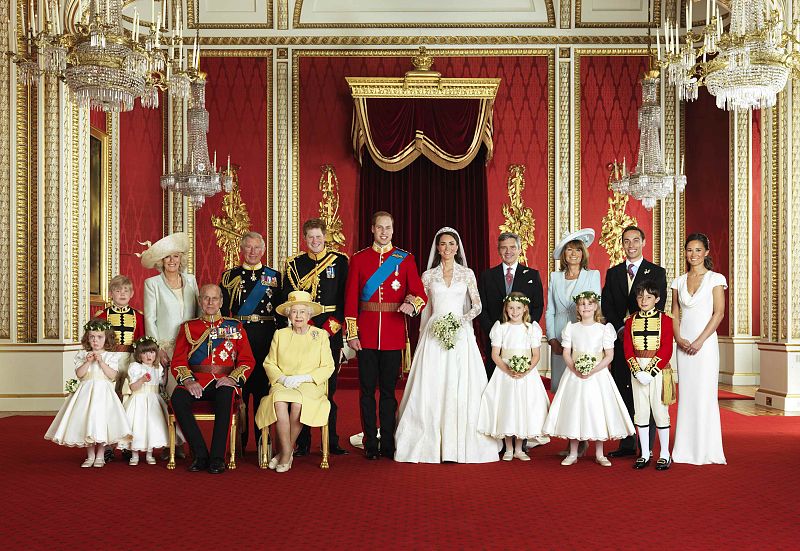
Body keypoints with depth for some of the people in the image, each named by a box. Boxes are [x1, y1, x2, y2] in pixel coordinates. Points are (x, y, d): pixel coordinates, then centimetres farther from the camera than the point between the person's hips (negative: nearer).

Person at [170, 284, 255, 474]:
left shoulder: (235, 327, 16)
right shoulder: (188, 327, 17)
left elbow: (247, 360, 8)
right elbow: (178, 361, 8)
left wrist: (233, 378, -11)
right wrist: (188, 380, -12)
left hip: (224, 382, -1)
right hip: (196, 382, 1)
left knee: (225, 395, -37)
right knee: (178, 397, -31)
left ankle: (217, 458, -28)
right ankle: (200, 455, -23)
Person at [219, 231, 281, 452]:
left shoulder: (274, 276, 8)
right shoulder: (230, 276, 7)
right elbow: (223, 310, 5)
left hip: (267, 338, 0)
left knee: (263, 386, 3)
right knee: (239, 387, 2)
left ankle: (262, 440, 12)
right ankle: (239, 441, 11)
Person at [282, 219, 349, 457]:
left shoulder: (340, 261, 7)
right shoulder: (294, 263, 9)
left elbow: (345, 296, 3)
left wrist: (333, 324, -8)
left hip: (332, 329, 0)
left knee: (329, 386, 2)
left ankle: (332, 441, 10)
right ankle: (302, 442, 5)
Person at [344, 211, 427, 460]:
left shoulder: (405, 259, 6)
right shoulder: (358, 259, 6)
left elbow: (421, 294, 0)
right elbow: (351, 300, 3)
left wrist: (412, 304, -23)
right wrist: (352, 334, -3)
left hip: (394, 335, 0)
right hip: (366, 335, 0)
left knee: (389, 390, 6)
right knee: (367, 390, 3)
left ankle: (388, 444, 14)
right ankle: (370, 445, 12)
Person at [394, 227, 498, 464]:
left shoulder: (467, 274, 7)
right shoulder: (428, 276, 8)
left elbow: (477, 305, 5)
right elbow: (424, 309, 10)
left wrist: (462, 320, -11)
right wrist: (423, 336, 8)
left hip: (461, 335, 0)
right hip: (434, 335, 0)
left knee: (461, 387, -3)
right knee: (431, 388, -4)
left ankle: (462, 444, 2)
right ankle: (430, 443, 2)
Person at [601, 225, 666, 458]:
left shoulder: (657, 272, 4)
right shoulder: (613, 273, 14)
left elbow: (657, 306, -5)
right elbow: (607, 306, 6)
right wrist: (620, 329, -8)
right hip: (620, 340, 3)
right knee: (623, 393, 6)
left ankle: (648, 448, 3)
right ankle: (626, 444, 13)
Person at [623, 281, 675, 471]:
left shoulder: (665, 320, -2)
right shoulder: (631, 321, 7)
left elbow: (666, 350, -8)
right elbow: (628, 350, 2)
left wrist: (651, 372, -15)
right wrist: (637, 371, -11)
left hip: (658, 370, -3)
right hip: (637, 370, 3)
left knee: (660, 411, -1)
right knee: (640, 412, 6)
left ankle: (664, 454, 9)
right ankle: (645, 454, 14)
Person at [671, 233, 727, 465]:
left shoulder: (715, 279, -1)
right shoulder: (679, 282, 11)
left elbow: (719, 313, -7)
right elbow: (675, 314, 11)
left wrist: (700, 341, -13)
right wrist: (678, 339, -5)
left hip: (706, 342, -4)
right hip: (683, 344, 4)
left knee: (705, 394, -3)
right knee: (685, 394, 5)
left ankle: (706, 449, 6)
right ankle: (686, 449, 11)